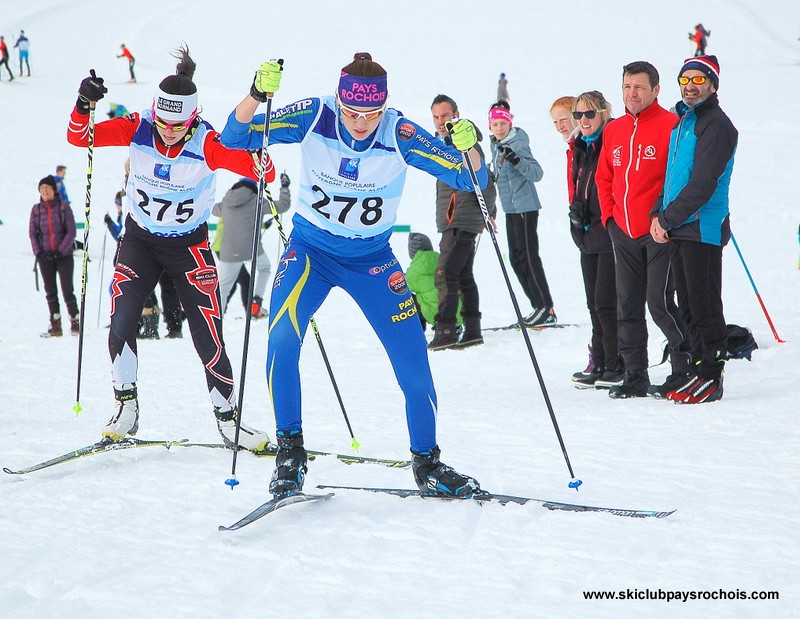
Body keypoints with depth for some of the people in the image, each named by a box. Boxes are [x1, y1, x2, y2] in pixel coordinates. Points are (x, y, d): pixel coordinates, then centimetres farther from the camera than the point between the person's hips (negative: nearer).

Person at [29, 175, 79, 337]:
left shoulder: (64, 207, -3)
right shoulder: (36, 209, 5)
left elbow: (71, 232, -6)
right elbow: (32, 233, 7)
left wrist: (61, 251, -13)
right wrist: (38, 252, -5)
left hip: (64, 255, -3)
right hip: (45, 257, 3)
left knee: (67, 290, -5)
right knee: (50, 292, 3)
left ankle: (75, 322, 6)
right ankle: (55, 325, 7)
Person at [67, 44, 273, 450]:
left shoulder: (208, 144, -22)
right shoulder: (137, 129, -14)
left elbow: (263, 172, -27)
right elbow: (78, 138, -13)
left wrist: (257, 154, -48)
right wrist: (84, 104, -32)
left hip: (189, 245, -2)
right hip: (139, 239, 2)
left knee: (208, 336, -6)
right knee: (122, 321, -14)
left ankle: (226, 416, 9)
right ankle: (126, 408, 0)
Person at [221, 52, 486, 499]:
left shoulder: (400, 134, -18)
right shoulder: (314, 117, -17)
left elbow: (469, 178, -16)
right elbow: (235, 136, -16)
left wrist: (468, 148, -38)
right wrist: (257, 96, -34)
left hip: (373, 259, 1)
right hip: (310, 249, 0)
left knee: (413, 360, -6)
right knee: (282, 340, -24)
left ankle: (427, 463, 16)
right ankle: (290, 452, -7)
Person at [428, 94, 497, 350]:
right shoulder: (441, 142, 16)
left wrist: (489, 213, -13)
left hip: (461, 221, -10)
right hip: (451, 221, 10)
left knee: (445, 274, -14)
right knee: (463, 276, 13)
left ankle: (445, 331, -15)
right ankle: (472, 331, 18)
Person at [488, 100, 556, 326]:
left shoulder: (518, 144, -16)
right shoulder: (497, 145, 11)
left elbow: (537, 173, -26)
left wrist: (516, 160, -40)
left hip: (525, 207, -10)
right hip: (511, 208, 10)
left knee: (528, 256, -9)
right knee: (516, 257, 10)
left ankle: (545, 308, -7)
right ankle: (540, 307, 14)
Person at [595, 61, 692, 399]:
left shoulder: (671, 125, -8)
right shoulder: (613, 130, 13)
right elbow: (604, 178, 22)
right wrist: (609, 215, 11)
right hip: (623, 233, 7)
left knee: (660, 303, -9)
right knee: (628, 307, 8)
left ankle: (685, 369, 5)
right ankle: (635, 377, 14)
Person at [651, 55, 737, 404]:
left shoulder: (716, 125, -10)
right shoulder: (682, 123, 18)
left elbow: (703, 183, -17)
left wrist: (667, 219, -14)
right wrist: (660, 216, 8)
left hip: (703, 229, -9)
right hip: (678, 230, 9)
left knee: (705, 306, -5)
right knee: (688, 306, 11)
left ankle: (711, 378, -1)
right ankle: (699, 369, 18)